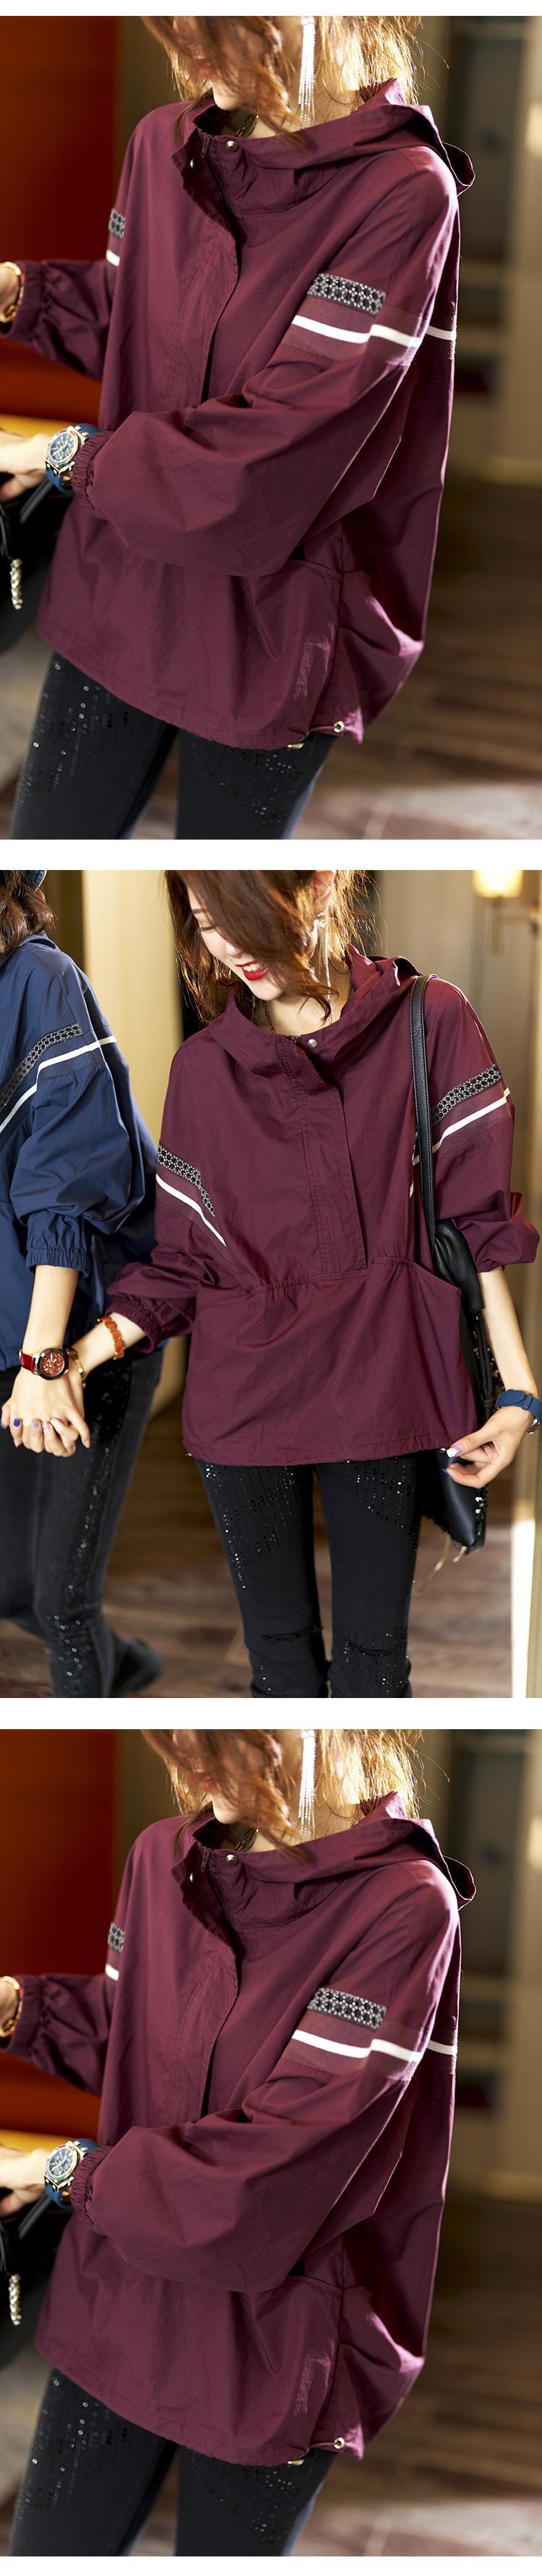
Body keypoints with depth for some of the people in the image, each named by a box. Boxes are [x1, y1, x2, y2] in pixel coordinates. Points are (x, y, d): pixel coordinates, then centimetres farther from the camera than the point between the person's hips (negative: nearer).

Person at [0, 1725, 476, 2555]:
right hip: (119, 2302, 5)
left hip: (271, 2352, -5)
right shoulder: (164, 1855, -1)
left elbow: (288, 2154, -23)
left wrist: (77, 2173, -16)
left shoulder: (404, 1905, -20)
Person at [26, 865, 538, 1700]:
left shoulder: (430, 1024, -2)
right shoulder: (203, 1067, 3)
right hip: (243, 1402, 2)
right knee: (280, 1657, 9)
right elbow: (181, 1262, 7)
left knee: (373, 1658, 3)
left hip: (379, 1393, -2)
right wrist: (71, 1360, -7)